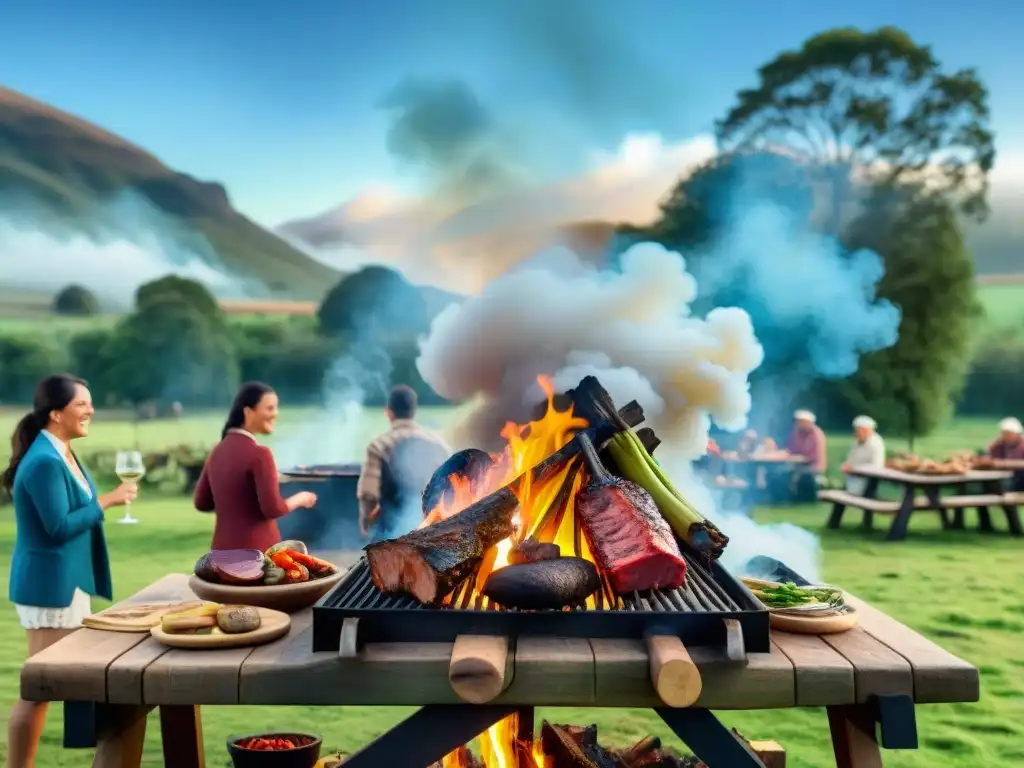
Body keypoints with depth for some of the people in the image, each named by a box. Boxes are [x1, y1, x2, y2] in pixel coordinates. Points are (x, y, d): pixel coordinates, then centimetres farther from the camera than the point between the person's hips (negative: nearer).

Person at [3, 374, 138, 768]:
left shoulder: (62, 454, 10)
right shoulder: (45, 462, -20)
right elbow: (59, 527, -23)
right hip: (49, 584, -10)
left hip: (66, 581, 10)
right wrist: (108, 500, -17)